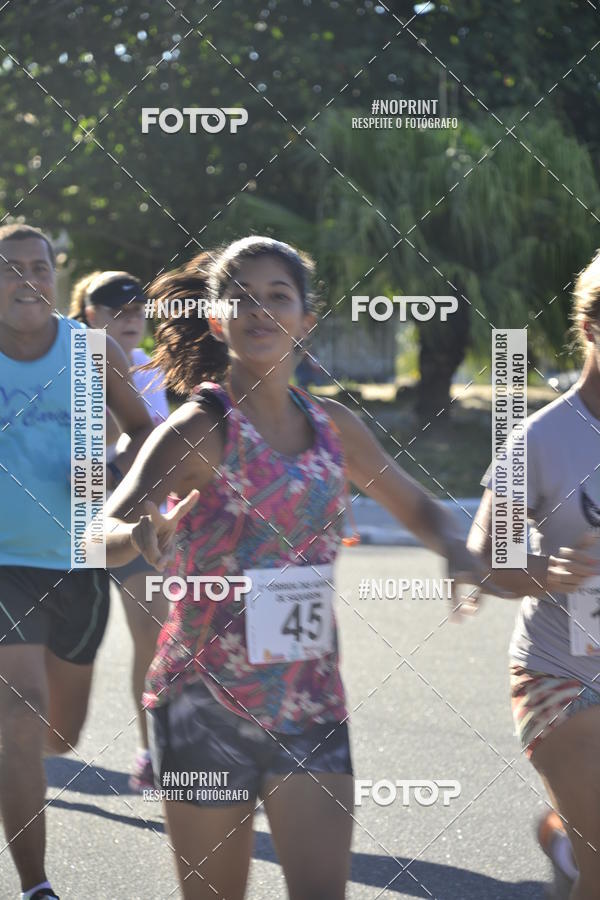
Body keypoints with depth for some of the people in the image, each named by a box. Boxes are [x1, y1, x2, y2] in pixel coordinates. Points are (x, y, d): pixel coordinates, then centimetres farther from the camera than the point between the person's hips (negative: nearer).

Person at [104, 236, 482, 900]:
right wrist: (141, 535, -46)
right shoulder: (199, 429, -9)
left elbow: (417, 507, 20)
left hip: (312, 704, 4)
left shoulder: (332, 427, 6)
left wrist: (452, 549, -3)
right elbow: (104, 532, -22)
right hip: (204, 704, -4)